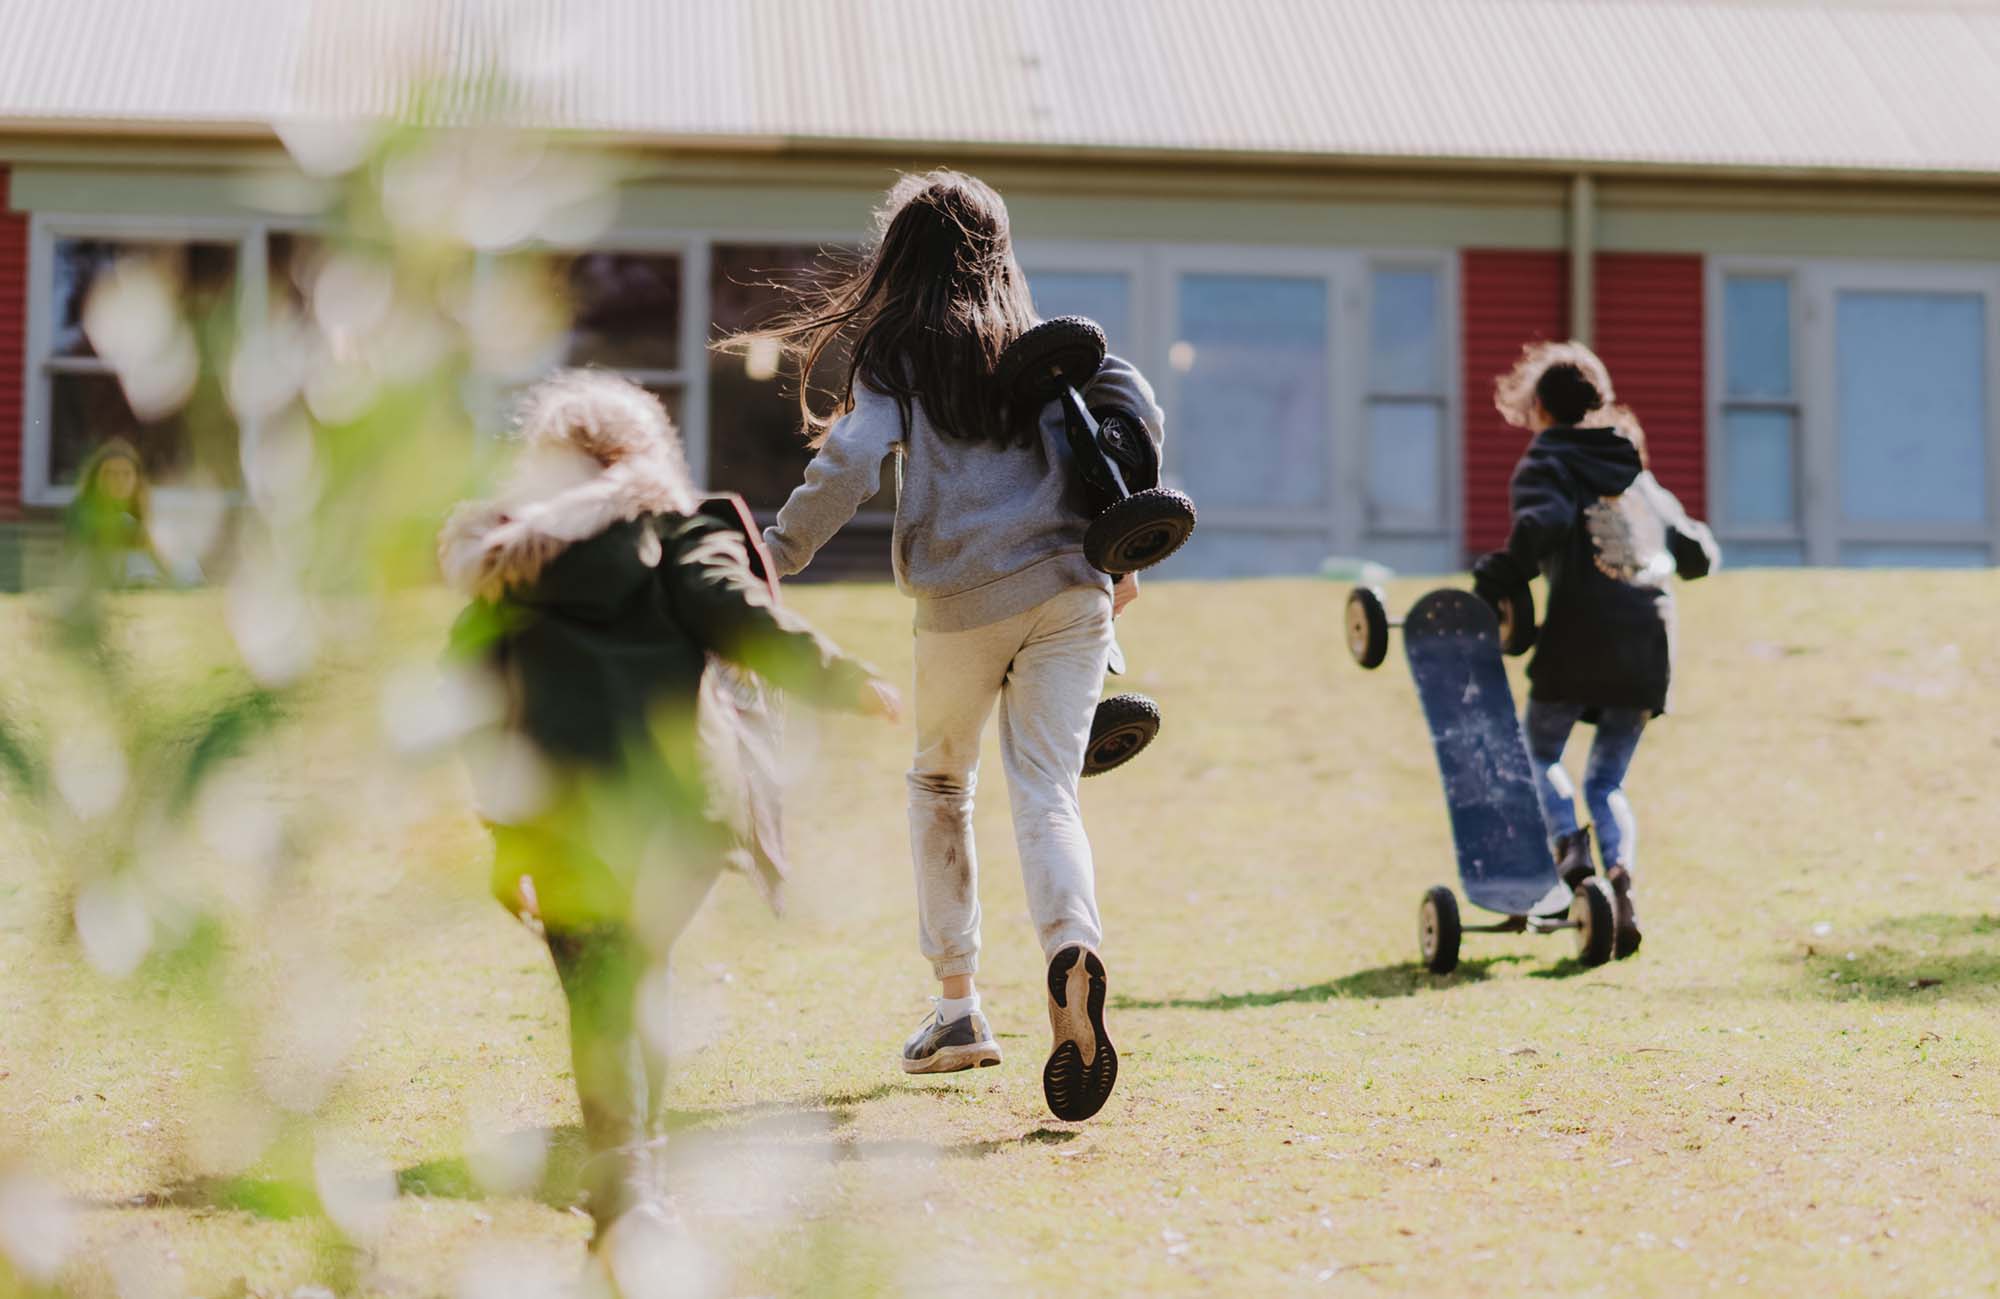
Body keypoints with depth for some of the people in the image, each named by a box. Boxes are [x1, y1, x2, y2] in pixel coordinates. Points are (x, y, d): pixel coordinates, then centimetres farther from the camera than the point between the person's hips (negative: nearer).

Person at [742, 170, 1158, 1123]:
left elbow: (851, 467, -9)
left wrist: (773, 560, -6)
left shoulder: (890, 355, 5)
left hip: (961, 604, -2)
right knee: (1045, 793, -3)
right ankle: (1071, 947, -34)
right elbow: (1132, 403, 1)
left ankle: (957, 1005, 18)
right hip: (1070, 589, 2)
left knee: (939, 785, 20)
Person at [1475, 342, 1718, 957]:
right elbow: (1699, 555, 22)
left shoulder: (1544, 464, 3)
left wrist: (1504, 572, -7)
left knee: (1540, 753, 17)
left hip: (1579, 639, -5)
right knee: (1607, 781, 12)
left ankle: (1569, 844, -10)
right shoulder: (1639, 474, 21)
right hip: (1649, 647, 5)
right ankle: (1621, 874, -14)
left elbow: (1544, 523, -20)